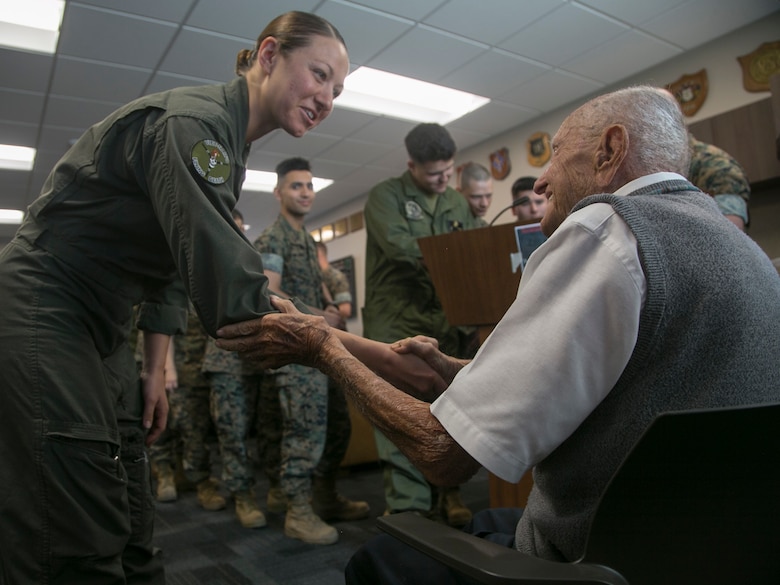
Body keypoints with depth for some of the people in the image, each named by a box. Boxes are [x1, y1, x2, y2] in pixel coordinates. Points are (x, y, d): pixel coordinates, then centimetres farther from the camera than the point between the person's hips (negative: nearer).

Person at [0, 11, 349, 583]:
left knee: (126, 506, 16)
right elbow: (226, 278, -33)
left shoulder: (229, 146, 10)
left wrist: (155, 370, 12)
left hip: (99, 330, 10)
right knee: (83, 539, -10)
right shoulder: (193, 120, -21)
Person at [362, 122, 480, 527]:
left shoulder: (458, 204, 16)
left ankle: (446, 491, 25)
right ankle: (408, 506, 2)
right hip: (395, 323, -4)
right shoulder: (386, 196, 0)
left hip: (445, 324, 5)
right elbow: (397, 245, -16)